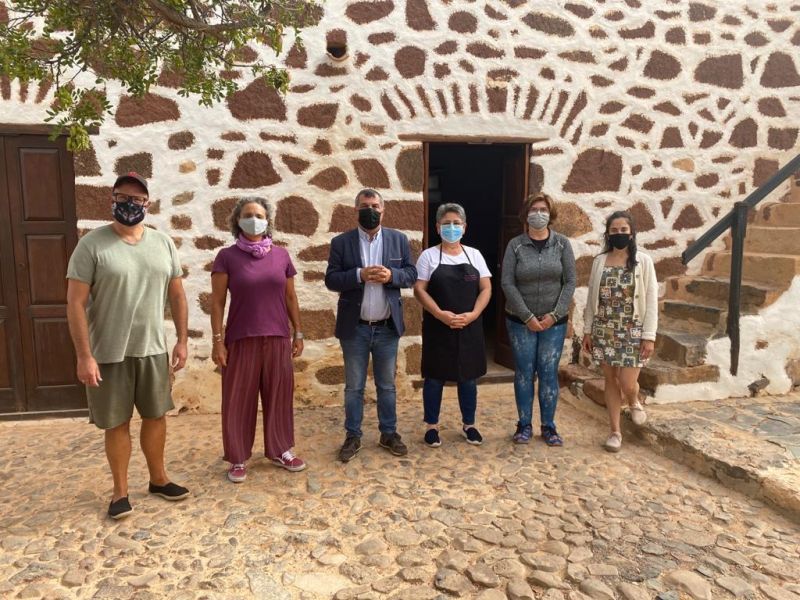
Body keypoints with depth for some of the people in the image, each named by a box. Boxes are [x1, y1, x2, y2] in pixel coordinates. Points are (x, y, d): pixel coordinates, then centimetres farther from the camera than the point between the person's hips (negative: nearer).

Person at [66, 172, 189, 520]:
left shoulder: (163, 243, 3)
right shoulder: (92, 245, -9)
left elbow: (176, 294, 9)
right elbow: (75, 303, -11)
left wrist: (182, 340, 5)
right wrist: (84, 356, -15)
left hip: (153, 350, 4)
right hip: (108, 354, -4)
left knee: (156, 416, 14)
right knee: (117, 423, 8)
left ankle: (158, 479, 33)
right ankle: (120, 491, 25)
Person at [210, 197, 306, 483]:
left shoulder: (281, 255, 6)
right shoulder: (226, 257, -3)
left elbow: (290, 297, 10)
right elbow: (217, 302, -3)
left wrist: (298, 333, 9)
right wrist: (217, 340, -7)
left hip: (277, 338, 3)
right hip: (241, 340, -2)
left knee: (278, 395, 11)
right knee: (239, 399, 6)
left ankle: (279, 450, 27)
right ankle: (238, 458, 20)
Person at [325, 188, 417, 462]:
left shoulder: (399, 239, 5)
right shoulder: (341, 242, -1)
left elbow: (411, 274, 3)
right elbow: (331, 280, -6)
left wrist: (391, 275, -17)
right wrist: (359, 275, -21)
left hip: (387, 327, 2)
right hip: (354, 327, -1)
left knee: (387, 385, 13)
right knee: (353, 387, 9)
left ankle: (389, 433, 28)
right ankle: (352, 436, 23)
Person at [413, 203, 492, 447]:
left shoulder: (474, 255, 7)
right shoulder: (429, 256, -1)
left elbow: (486, 289, 4)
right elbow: (419, 290, -7)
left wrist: (472, 314, -13)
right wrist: (440, 314, -20)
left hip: (469, 327, 3)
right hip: (438, 328, -2)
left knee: (468, 377, 11)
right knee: (435, 377, 5)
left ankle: (468, 424, 27)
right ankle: (432, 426, 20)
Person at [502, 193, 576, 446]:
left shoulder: (562, 244, 1)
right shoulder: (515, 245, -3)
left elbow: (570, 282, -1)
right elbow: (507, 284, -7)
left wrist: (554, 314, -10)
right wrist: (528, 317, -12)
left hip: (554, 322, 1)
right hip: (520, 321, -1)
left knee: (549, 373, 6)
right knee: (524, 372, 6)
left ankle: (548, 426, 19)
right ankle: (524, 425, 19)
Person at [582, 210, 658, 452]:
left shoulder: (643, 261, -3)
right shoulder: (599, 261, 4)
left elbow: (651, 300, -4)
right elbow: (592, 298, 7)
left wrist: (649, 336, -9)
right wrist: (587, 330, 5)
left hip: (632, 330, -2)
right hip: (604, 330, 2)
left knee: (627, 383, -4)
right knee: (610, 380, 7)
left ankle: (634, 401, 33)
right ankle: (615, 431, 20)